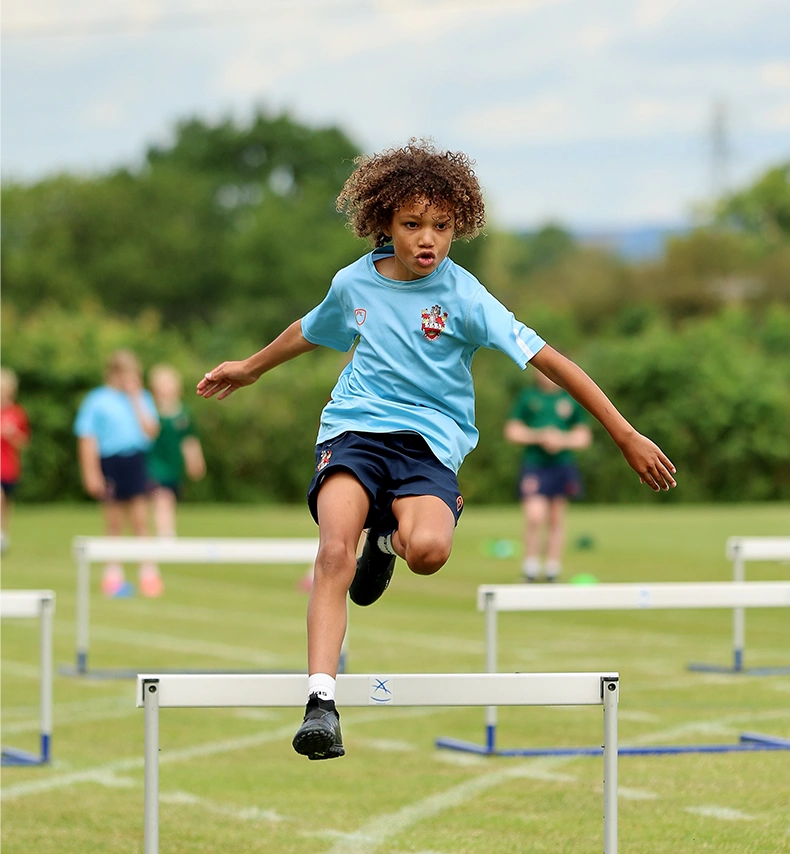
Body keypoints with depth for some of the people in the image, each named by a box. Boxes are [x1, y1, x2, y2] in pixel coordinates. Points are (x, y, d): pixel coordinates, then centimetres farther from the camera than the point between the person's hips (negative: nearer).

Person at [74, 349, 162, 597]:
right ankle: (113, 574, 13)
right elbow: (87, 439, -3)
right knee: (114, 523, 5)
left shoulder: (142, 399, 8)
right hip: (109, 463, -2)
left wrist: (136, 399, -6)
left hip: (136, 463, 2)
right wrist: (91, 473, -9)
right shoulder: (96, 400, -2)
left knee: (140, 520, 0)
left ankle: (148, 571, 2)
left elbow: (151, 431, -4)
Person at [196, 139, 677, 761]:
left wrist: (626, 436, -11)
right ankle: (321, 699, -33)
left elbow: (549, 361, -8)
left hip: (429, 441, -2)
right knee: (335, 550, -28)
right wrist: (250, 369, 46)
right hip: (353, 429, 2)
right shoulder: (354, 283, 6)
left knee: (429, 549, -32)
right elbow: (311, 332, 30)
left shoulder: (464, 298, -6)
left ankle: (388, 536, 7)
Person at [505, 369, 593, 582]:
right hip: (534, 464, -2)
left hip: (562, 466, 2)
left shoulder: (572, 399, 7)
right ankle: (530, 571, -6)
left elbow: (583, 436, 9)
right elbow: (512, 431, 3)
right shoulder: (527, 397, 4)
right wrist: (538, 436, -11)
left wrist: (563, 440, -10)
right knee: (534, 515, -16)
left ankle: (552, 573, 13)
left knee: (556, 520, 6)